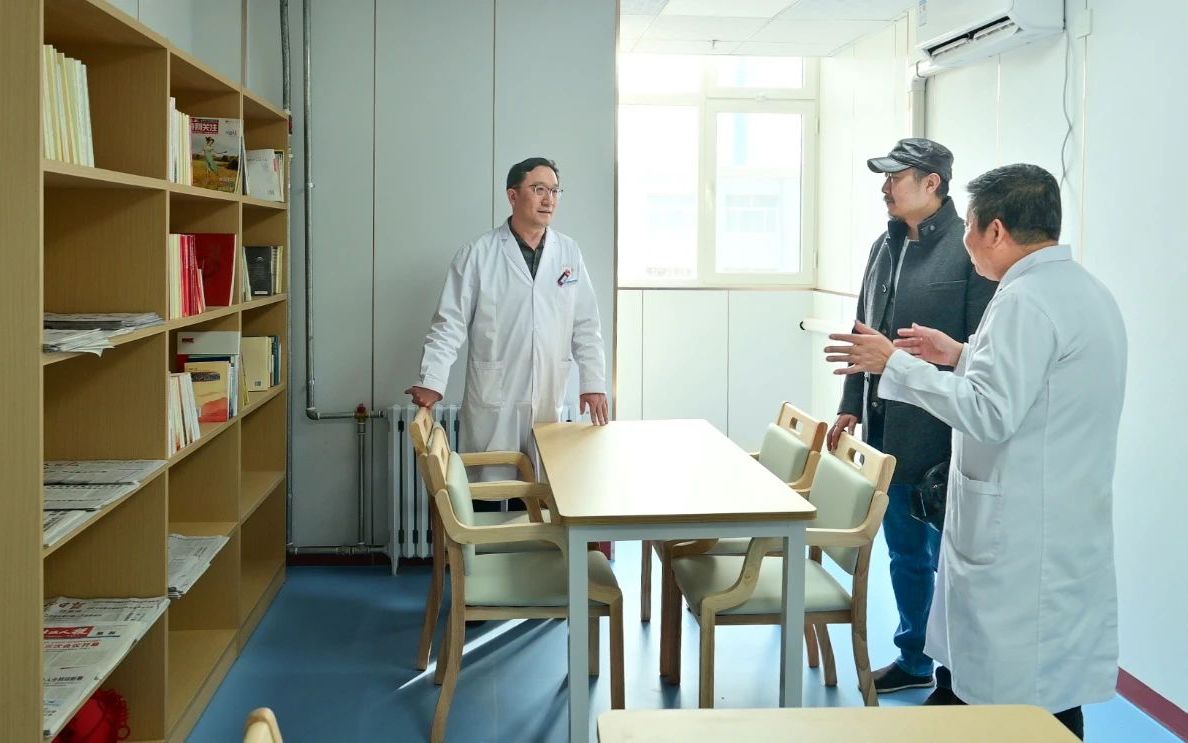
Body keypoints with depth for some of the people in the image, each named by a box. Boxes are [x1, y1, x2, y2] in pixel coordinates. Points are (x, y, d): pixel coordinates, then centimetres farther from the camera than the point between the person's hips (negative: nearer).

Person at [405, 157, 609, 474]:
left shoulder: (569, 253, 6)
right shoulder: (479, 254, -3)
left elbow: (586, 326, 9)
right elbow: (450, 323, -4)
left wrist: (593, 383, 3)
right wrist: (432, 382, -14)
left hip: (549, 403, 3)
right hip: (492, 403, -3)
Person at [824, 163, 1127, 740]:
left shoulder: (1025, 300, -20)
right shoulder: (1088, 291, 11)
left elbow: (991, 413, -25)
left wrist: (896, 364, -18)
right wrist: (964, 356, 17)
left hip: (1022, 540, -10)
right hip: (1066, 532, 10)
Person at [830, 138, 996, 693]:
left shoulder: (968, 249, -13)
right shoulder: (886, 246, 10)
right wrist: (852, 405, 13)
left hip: (941, 435, -7)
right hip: (886, 432, 8)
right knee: (905, 552, 18)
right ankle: (913, 659, 33)